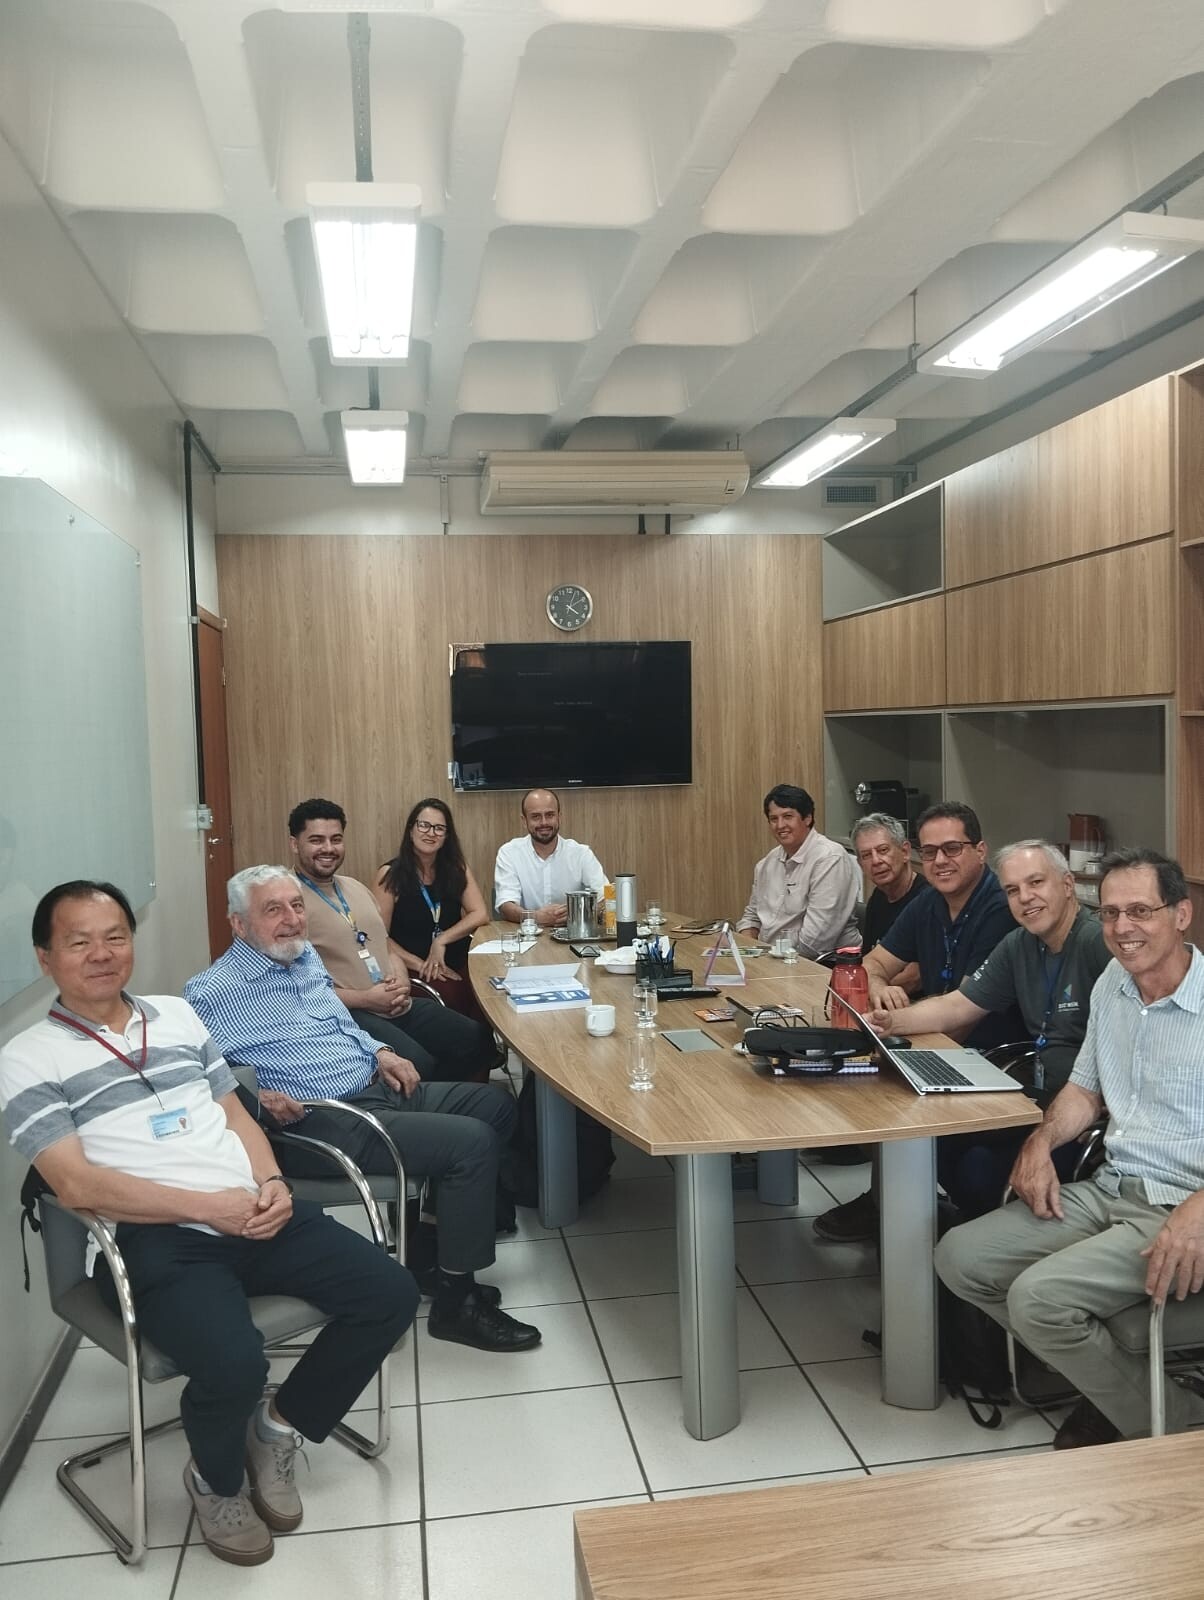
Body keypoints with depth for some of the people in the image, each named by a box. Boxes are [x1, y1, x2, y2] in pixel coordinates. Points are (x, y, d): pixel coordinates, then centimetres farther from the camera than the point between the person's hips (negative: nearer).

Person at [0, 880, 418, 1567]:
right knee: (235, 1361, -32)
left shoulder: (178, 1014, 18)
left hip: (255, 1213, 6)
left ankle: (281, 1423, 16)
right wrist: (209, 1207, -16)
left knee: (391, 1294, -10)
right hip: (153, 1238, -5)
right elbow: (77, 1184, -10)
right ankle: (216, 1481, 6)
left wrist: (271, 1183, -3)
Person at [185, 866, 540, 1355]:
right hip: (322, 1123, -9)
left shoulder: (305, 956, 13)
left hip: (378, 1090, 10)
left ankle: (435, 1224, 19)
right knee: (471, 1141, -21)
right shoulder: (211, 994, -12)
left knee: (494, 1103, 11)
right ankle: (455, 1303, -7)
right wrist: (255, 1097, -32)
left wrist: (379, 1052, 10)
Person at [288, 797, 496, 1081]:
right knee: (420, 1066, -30)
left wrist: (401, 980, 1)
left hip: (399, 1004, 8)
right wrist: (365, 999, -15)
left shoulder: (356, 888, 19)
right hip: (347, 1015, -8)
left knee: (478, 1039, -4)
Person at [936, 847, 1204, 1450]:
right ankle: (1103, 1376, 9)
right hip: (1109, 1190, 8)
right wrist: (1043, 1139, -1)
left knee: (1037, 1296, -25)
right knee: (959, 1257, -3)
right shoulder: (1112, 983, 8)